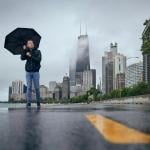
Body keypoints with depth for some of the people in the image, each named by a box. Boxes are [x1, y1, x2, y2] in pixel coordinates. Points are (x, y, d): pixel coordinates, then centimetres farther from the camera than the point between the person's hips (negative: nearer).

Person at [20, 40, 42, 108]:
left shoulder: (38, 52, 3)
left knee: (37, 88, 0)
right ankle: (28, 103, -2)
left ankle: (38, 102, 14)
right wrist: (24, 50, -17)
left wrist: (31, 56, -19)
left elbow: (39, 60, -12)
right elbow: (22, 58, -8)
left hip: (36, 72, -1)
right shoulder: (26, 52, 9)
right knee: (29, 87, -3)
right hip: (28, 72, 1)